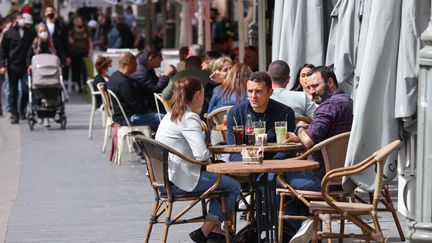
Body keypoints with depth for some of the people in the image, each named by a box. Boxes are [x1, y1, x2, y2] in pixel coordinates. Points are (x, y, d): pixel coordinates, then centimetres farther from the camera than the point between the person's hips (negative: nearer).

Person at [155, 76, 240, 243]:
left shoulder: (171, 116, 15)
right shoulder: (189, 118, -16)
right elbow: (202, 155, -25)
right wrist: (209, 156, -4)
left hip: (165, 177, 10)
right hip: (179, 180, -10)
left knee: (220, 180, 24)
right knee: (233, 187, -3)